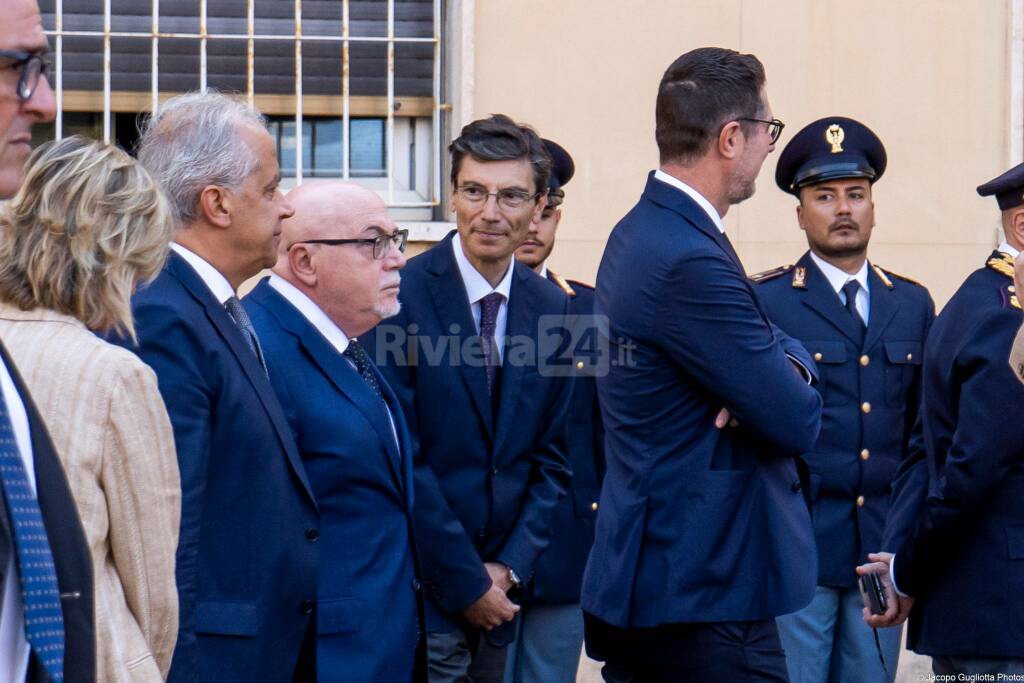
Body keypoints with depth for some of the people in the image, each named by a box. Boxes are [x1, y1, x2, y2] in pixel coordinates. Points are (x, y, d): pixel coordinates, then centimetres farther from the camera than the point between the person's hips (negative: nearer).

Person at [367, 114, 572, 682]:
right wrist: (466, 583, -12)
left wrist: (509, 568, -2)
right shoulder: (398, 295, -11)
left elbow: (553, 457, 9)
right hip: (422, 589, -5)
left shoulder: (552, 309, 5)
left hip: (500, 590, 5)